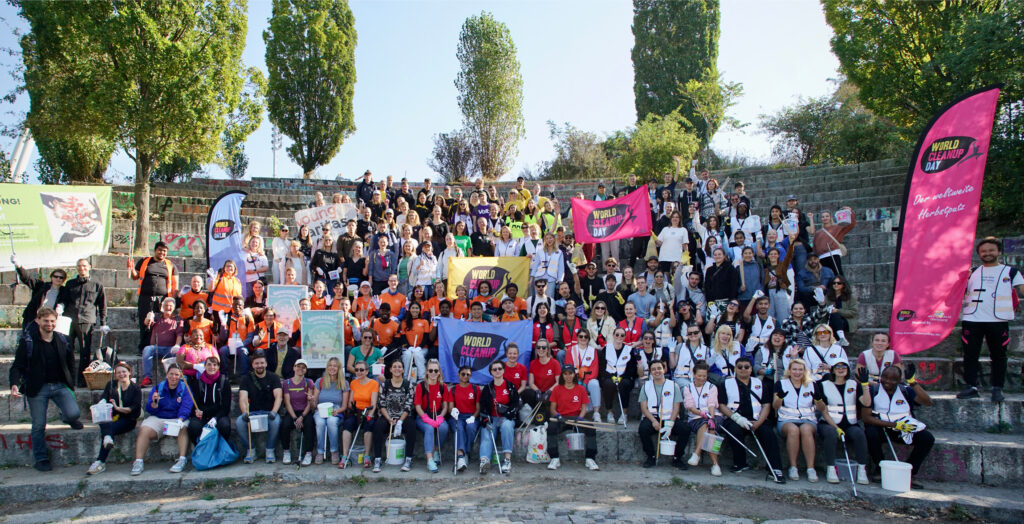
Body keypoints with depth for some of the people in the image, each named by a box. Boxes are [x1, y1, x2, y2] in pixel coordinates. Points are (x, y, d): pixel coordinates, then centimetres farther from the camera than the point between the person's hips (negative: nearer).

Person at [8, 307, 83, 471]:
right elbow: (18, 365, -5)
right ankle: (41, 459, 19)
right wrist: (14, 383, -22)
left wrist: (71, 383, 12)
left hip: (60, 385, 2)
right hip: (37, 388, -2)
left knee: (74, 413, -18)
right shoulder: (28, 341, -4)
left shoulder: (62, 340, 6)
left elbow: (70, 363, 16)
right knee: (39, 426, 2)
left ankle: (66, 417, 20)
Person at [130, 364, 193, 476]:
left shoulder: (185, 388, 3)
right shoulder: (159, 387, 10)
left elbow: (186, 407, -10)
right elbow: (150, 410, 6)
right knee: (144, 430, -25)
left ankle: (182, 460, -35)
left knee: (183, 428, -34)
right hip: (158, 418, 2)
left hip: (177, 419, -2)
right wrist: (154, 402, -18)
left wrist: (180, 420, -29)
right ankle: (138, 462, -21)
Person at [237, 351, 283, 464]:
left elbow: (278, 397, -8)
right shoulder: (246, 379, 7)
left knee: (276, 421, -35)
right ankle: (251, 450, -7)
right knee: (239, 422, -29)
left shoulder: (273, 377, 4)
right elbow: (243, 398, -7)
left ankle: (270, 451, -13)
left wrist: (274, 412, -28)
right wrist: (245, 412, -29)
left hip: (269, 411, -1)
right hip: (252, 412, 2)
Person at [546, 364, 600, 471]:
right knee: (551, 427, -32)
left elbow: (583, 407, 7)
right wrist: (557, 415, -14)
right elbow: (552, 408, 7)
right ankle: (555, 459, -23)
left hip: (577, 418, 1)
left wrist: (580, 417, -12)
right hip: (561, 418, 0)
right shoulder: (557, 389, 8)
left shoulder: (581, 389, 10)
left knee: (591, 428, -28)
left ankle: (589, 459, -19)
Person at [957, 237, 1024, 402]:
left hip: (998, 320, -1)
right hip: (971, 320, 2)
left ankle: (997, 389, 10)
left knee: (998, 355, 2)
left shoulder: (1011, 272, 11)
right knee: (970, 354, 0)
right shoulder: (972, 272, 17)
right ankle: (970, 387, 5)